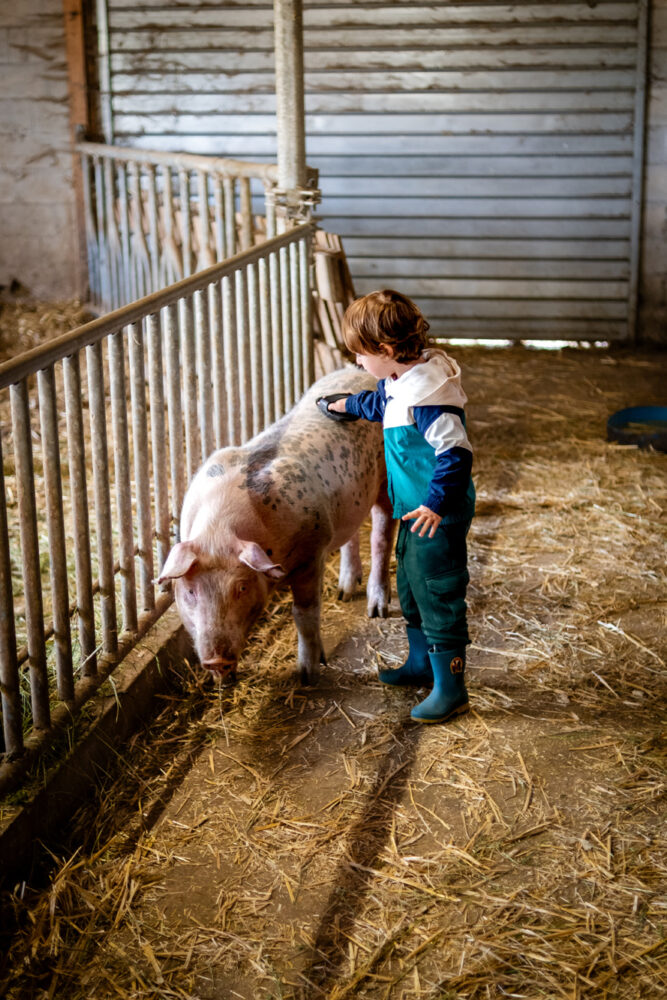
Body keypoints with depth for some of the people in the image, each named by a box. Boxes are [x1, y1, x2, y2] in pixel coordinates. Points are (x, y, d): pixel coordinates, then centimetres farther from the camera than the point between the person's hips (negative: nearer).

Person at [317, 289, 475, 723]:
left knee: (438, 595, -3)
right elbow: (381, 402, 29)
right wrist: (349, 405, 42)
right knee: (411, 586, 23)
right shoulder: (400, 382, 4)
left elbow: (456, 452, -30)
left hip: (437, 516, -10)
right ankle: (421, 663, 41)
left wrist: (437, 503, -29)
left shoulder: (429, 395, -28)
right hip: (415, 510, 10)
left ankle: (451, 688, 8)